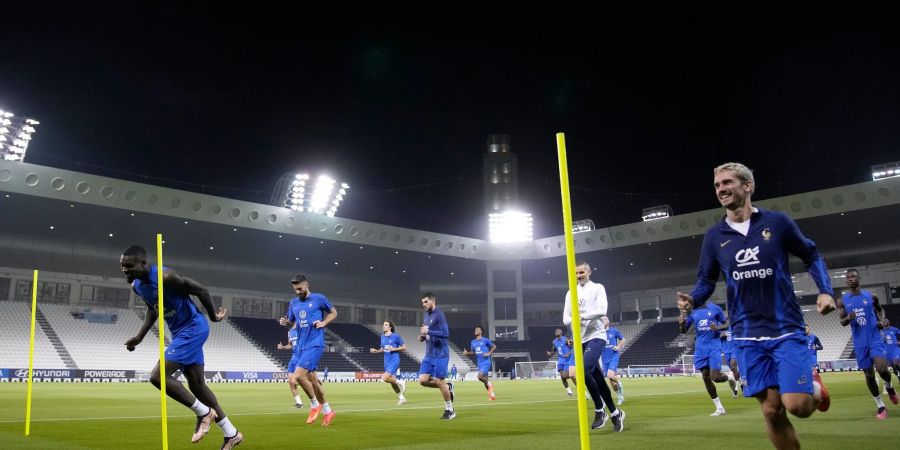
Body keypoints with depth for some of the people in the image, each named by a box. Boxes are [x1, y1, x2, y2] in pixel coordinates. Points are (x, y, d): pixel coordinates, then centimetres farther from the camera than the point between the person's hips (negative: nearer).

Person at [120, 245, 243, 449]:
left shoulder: (166, 277, -25)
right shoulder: (137, 286, 2)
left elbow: (201, 290, -17)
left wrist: (213, 316, -6)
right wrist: (139, 337, 13)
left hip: (193, 329, -9)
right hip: (179, 332, 9)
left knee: (158, 376, -16)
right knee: (197, 385, 9)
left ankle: (204, 413, 0)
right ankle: (232, 434, 18)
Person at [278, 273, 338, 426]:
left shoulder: (319, 298, -5)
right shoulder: (294, 303, 11)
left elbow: (334, 313, 7)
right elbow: (291, 323, 20)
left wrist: (323, 323, -10)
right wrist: (285, 322, -3)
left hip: (315, 344, -7)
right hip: (302, 345, 7)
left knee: (298, 375, -19)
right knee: (312, 378, 11)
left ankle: (315, 405, 1)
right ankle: (328, 411, 25)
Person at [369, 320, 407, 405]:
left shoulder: (396, 336, -8)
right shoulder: (382, 337, 10)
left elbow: (404, 347, -4)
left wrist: (394, 349, -17)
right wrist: (376, 351, 2)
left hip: (394, 362, -7)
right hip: (387, 362, 7)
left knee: (385, 378, -22)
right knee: (392, 382, 10)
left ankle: (400, 382, 1)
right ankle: (401, 398, 25)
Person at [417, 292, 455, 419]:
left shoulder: (439, 314, -12)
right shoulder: (427, 315, 14)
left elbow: (445, 333, -21)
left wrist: (428, 331, -26)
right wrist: (423, 337, 5)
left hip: (440, 354, -8)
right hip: (429, 355, 8)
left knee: (439, 382, -4)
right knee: (422, 380, -3)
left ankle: (449, 410, 12)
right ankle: (448, 387, 18)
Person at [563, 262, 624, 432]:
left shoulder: (597, 288, 1)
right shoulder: (571, 293, 14)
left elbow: (602, 310, -15)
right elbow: (566, 319, 6)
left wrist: (583, 315, -17)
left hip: (596, 336, -5)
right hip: (581, 339, 5)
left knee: (585, 371, -22)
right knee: (597, 377, 7)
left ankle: (599, 410, -6)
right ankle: (615, 413, 21)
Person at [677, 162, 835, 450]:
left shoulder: (777, 222, -3)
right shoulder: (714, 236, 3)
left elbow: (811, 256, 9)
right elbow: (707, 280, 8)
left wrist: (825, 291, -6)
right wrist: (693, 300, -14)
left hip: (786, 328, -2)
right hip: (747, 335, 2)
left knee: (796, 405, -11)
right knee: (771, 410, 1)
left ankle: (815, 389, 24)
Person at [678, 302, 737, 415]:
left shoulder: (715, 308, -4)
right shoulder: (691, 311, 3)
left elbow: (726, 324, 5)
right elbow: (683, 331, 6)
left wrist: (718, 327, -17)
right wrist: (681, 323, -17)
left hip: (714, 346, -3)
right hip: (700, 348, 3)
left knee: (715, 377, -12)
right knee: (706, 378, 3)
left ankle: (730, 377, 25)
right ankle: (719, 408, 15)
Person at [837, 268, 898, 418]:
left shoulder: (871, 296, 2)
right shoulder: (842, 301, 1)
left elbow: (880, 309, 21)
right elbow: (842, 323, 4)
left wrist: (882, 321, 1)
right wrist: (848, 318, -19)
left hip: (875, 339, -1)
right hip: (860, 343, 1)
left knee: (882, 369, -18)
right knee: (869, 374, 4)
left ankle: (889, 386, 18)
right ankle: (880, 406, 17)